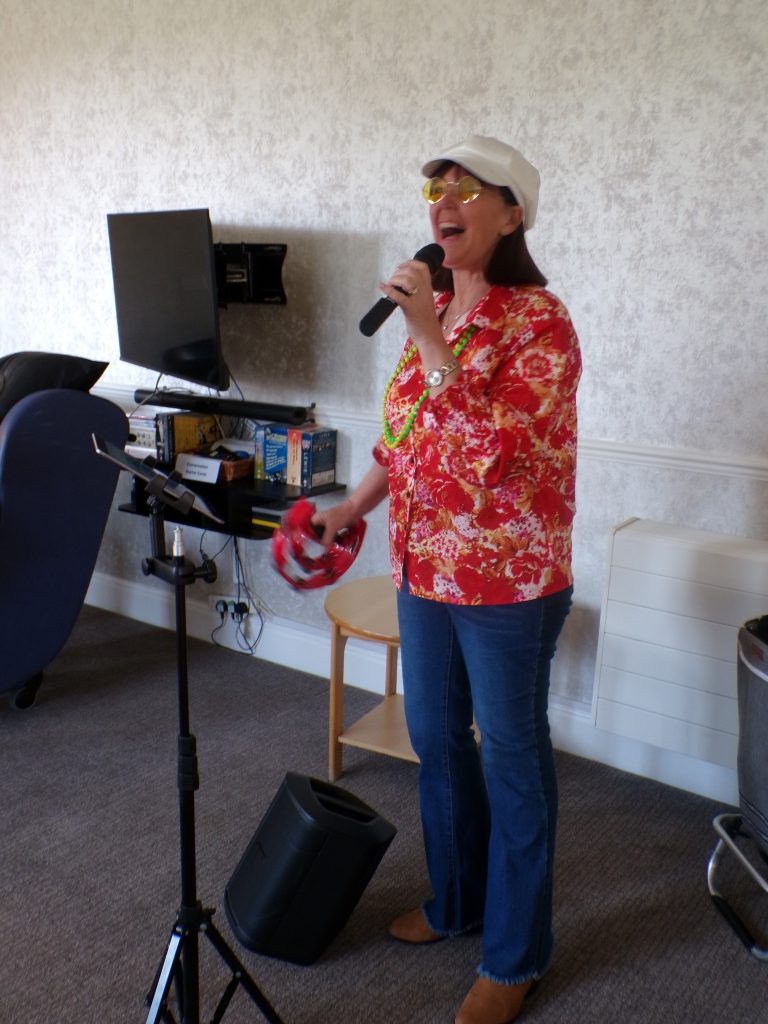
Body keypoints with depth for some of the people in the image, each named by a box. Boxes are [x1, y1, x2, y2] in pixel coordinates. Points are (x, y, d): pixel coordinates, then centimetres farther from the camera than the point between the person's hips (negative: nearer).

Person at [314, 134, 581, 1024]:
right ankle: (454, 899, 44)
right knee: (435, 738, 20)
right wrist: (353, 507, 17)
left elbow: (494, 450, -28)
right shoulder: (432, 308, 8)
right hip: (424, 568, 8)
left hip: (508, 581, -7)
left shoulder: (537, 319, -15)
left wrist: (431, 339, -28)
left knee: (510, 758, 7)